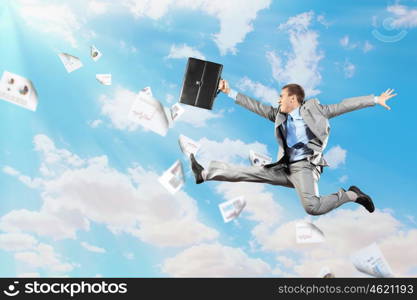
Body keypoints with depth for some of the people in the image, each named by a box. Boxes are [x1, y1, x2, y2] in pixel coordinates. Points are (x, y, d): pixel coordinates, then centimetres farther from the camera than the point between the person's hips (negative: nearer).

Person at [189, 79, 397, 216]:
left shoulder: (313, 109, 6)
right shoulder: (279, 115, 18)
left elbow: (343, 106, 4)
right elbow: (257, 107, 18)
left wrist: (375, 100, 1)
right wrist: (229, 92, 17)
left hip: (306, 166, -6)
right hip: (286, 167, 6)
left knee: (312, 207, -27)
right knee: (248, 172, -1)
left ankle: (351, 195, -6)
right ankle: (205, 174, 6)